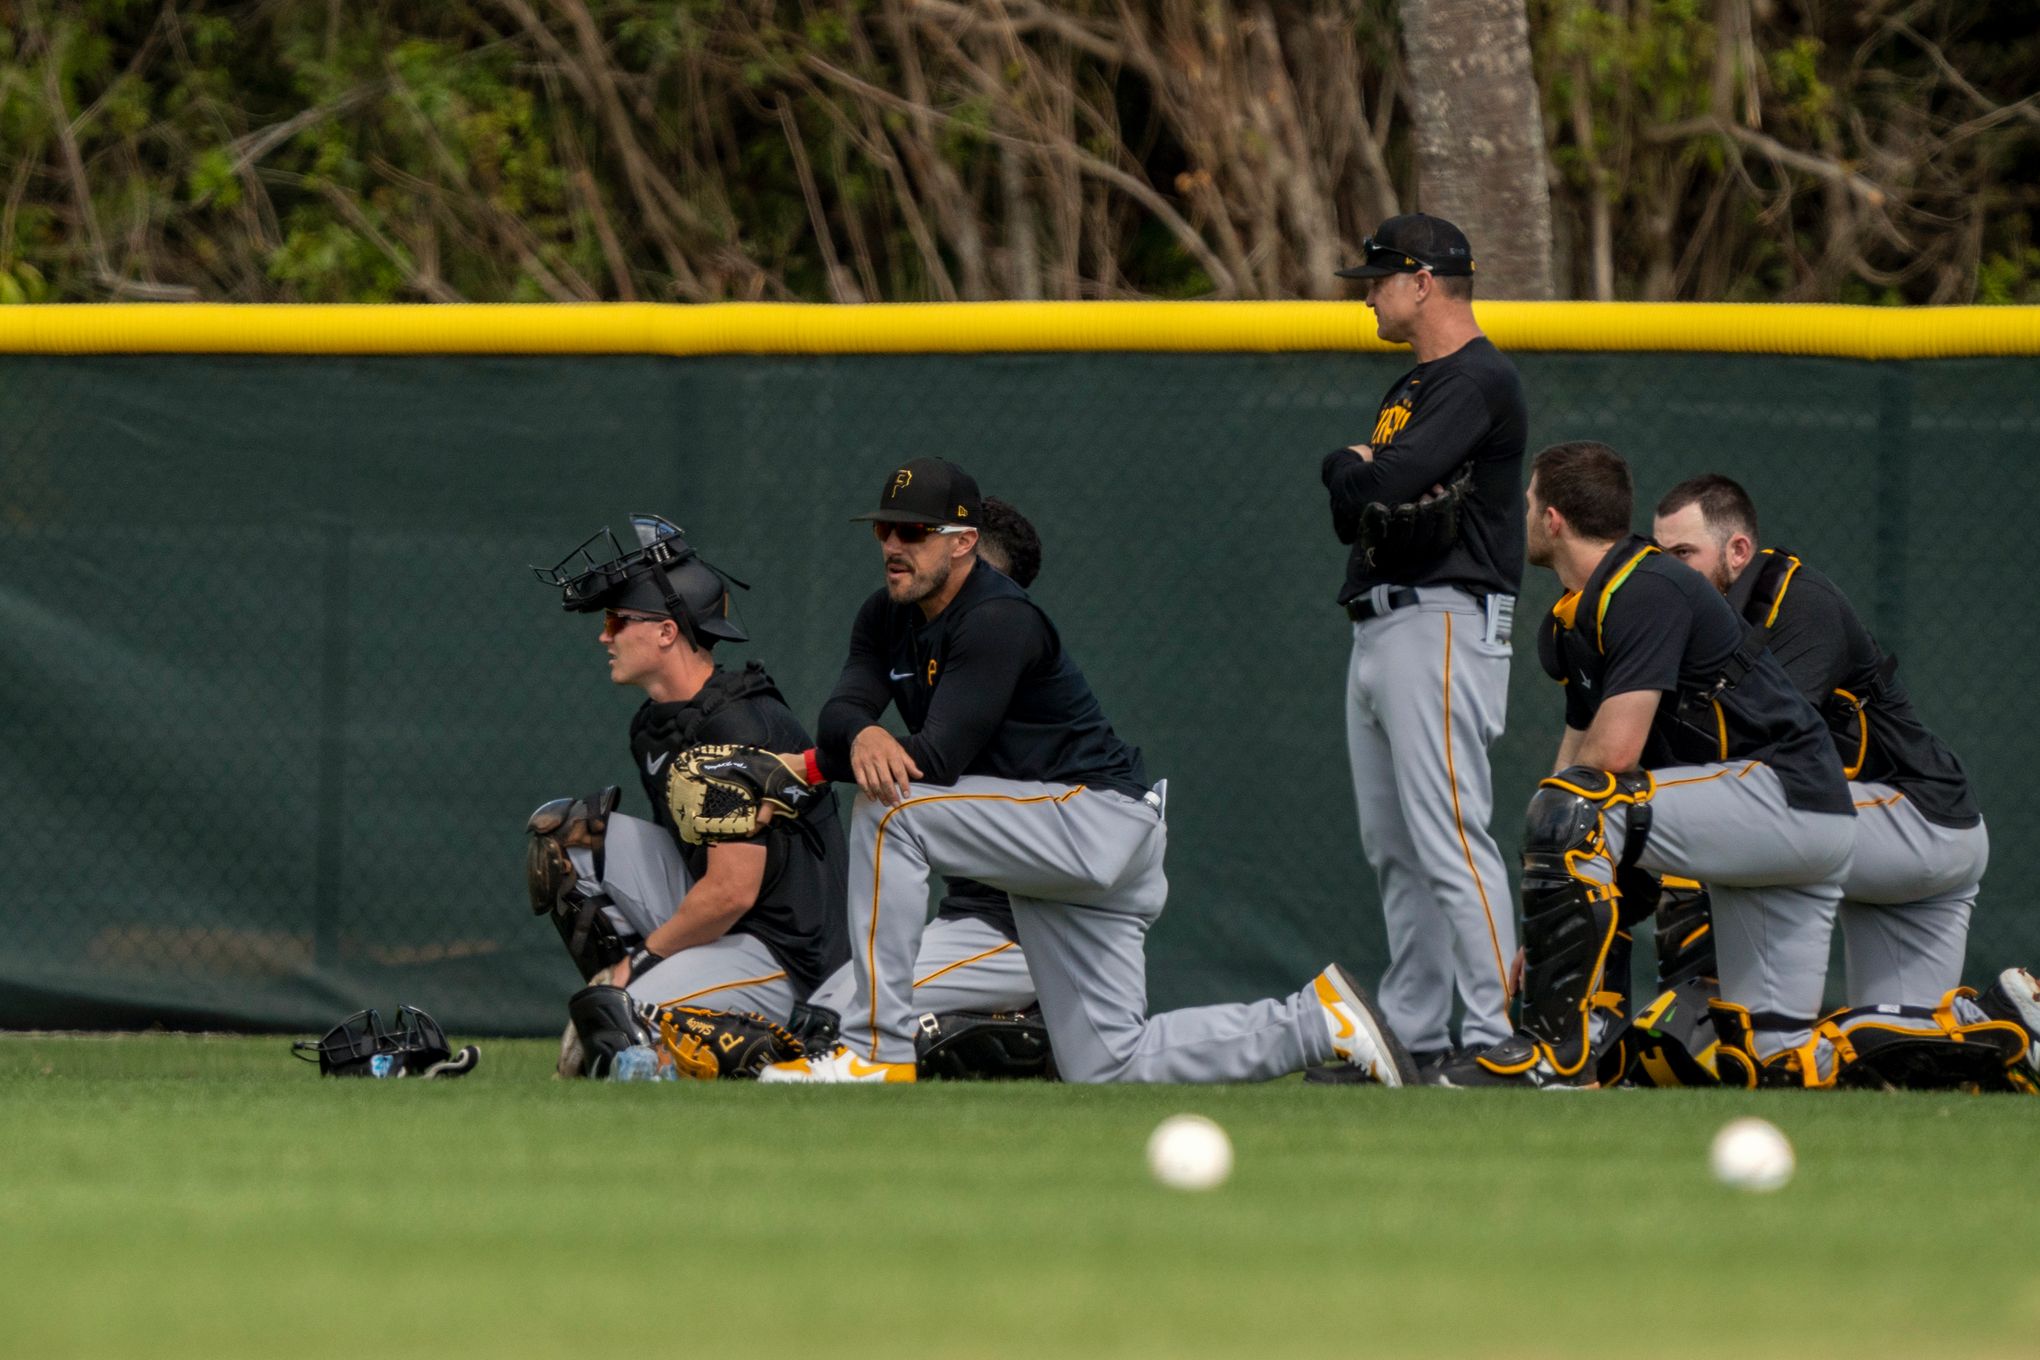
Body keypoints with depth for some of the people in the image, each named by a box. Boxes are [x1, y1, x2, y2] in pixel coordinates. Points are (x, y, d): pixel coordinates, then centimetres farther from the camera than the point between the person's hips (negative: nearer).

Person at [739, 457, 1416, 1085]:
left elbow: (938, 759, -26)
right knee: (1109, 1068, 4)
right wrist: (864, 735, -32)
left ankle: (877, 1052, -20)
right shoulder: (889, 617, 8)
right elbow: (843, 708, -7)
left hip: (1100, 821, -10)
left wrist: (803, 766, -26)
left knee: (889, 812, -23)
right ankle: (1315, 1023, 15)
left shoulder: (998, 621, -20)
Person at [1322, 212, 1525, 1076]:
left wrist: (1350, 468, -1)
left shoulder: (1479, 381, -11)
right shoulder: (1410, 390, 21)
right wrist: (1371, 480, -5)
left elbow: (1389, 483, -23)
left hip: (1443, 624, -11)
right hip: (1378, 633, 11)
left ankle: (1499, 1032, -19)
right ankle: (1415, 1034, 15)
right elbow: (1351, 517, 17)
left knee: (1449, 836, -16)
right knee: (1393, 846, 11)